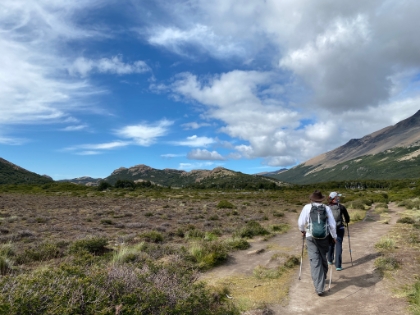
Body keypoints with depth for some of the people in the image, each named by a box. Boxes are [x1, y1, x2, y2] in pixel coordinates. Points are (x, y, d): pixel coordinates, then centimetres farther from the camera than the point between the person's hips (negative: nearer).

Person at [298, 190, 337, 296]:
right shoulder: (327, 208, -1)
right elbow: (332, 224, -1)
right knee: (323, 258, 22)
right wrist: (334, 237, 11)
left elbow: (301, 222, -3)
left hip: (311, 237, -2)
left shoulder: (307, 207, -5)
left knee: (315, 261, 0)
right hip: (324, 237, 2)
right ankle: (323, 278, 44)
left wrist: (303, 231, 16)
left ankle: (319, 288, -3)